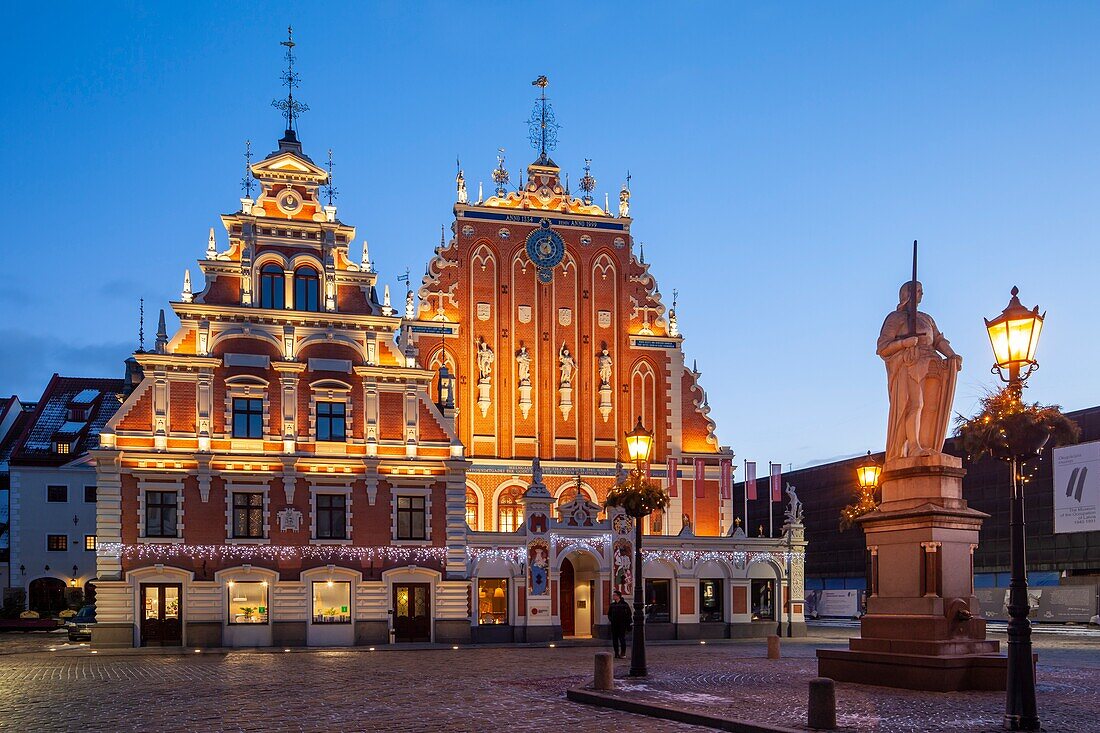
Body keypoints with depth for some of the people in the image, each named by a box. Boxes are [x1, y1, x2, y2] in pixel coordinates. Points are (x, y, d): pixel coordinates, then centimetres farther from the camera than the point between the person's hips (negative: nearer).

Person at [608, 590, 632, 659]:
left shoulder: (625, 604, -3)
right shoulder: (612, 605, 11)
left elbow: (628, 614, -2)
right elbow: (609, 614, 20)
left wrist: (628, 624, -9)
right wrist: (611, 619, 0)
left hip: (622, 624, -5)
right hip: (614, 624, 5)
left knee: (622, 638, -6)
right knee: (614, 639, 4)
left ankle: (623, 653, -2)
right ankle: (616, 653, 11)